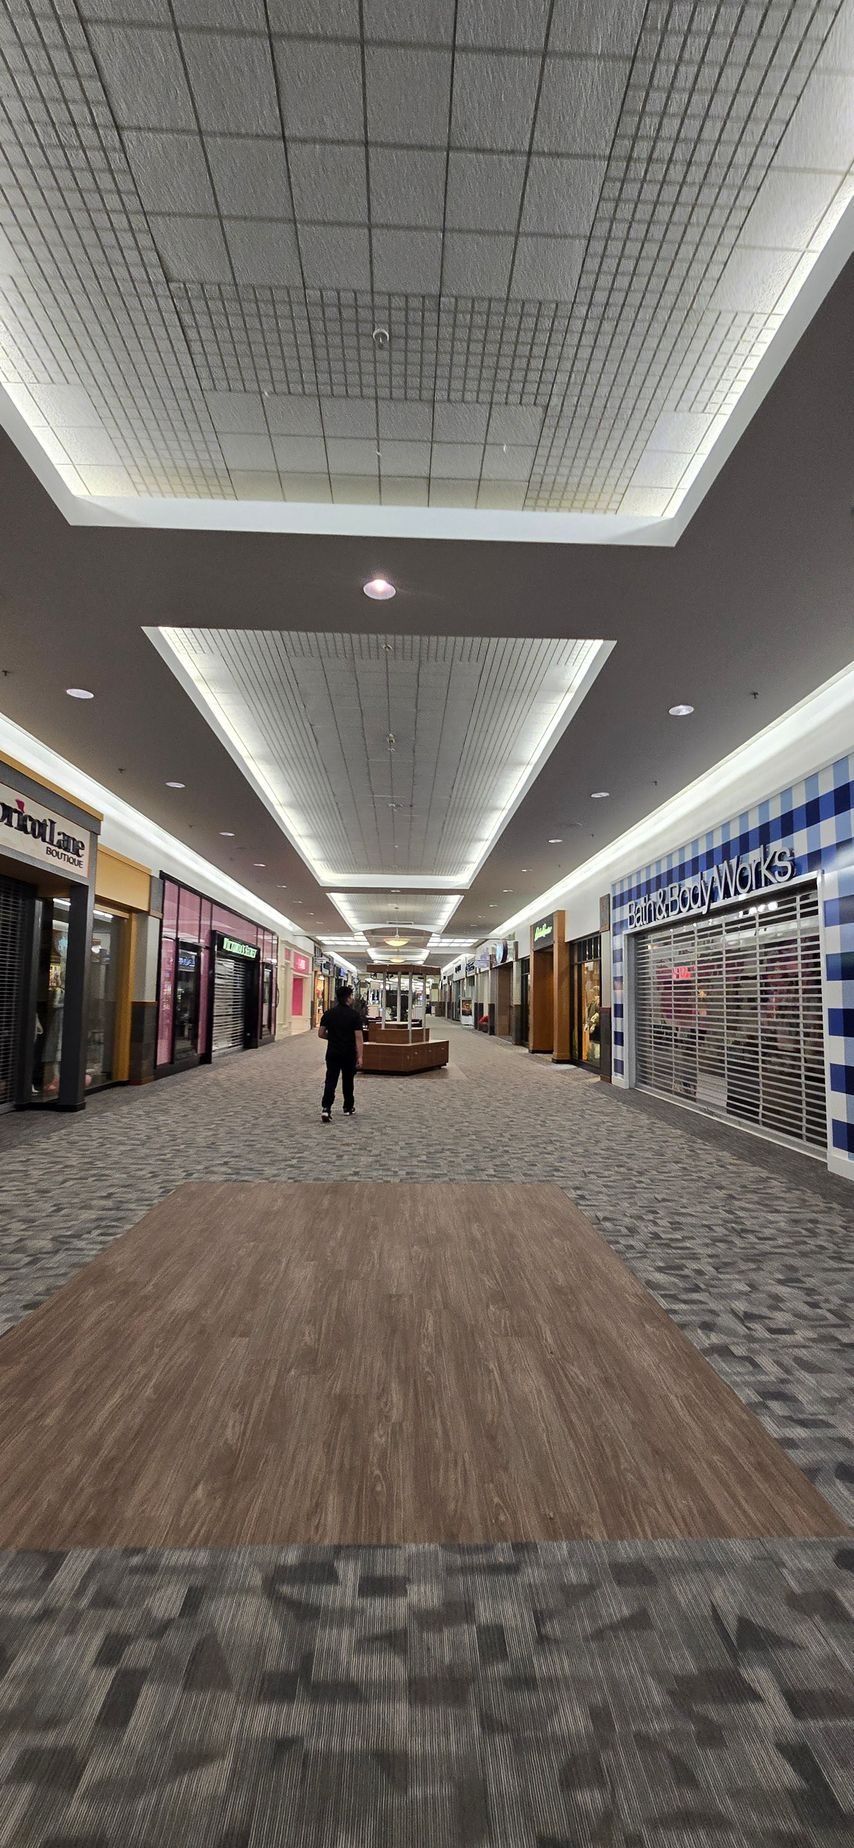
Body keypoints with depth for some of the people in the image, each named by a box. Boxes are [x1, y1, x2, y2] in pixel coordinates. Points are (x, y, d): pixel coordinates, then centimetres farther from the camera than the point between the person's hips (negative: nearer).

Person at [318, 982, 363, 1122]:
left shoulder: (329, 1013, 0)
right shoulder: (354, 1015, -10)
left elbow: (320, 1034, 3)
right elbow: (358, 1037, -14)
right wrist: (360, 1057, -14)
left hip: (332, 1053, 2)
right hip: (349, 1054, -2)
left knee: (330, 1081, -1)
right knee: (348, 1081, 15)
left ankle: (326, 1108, -18)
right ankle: (348, 1108, 28)